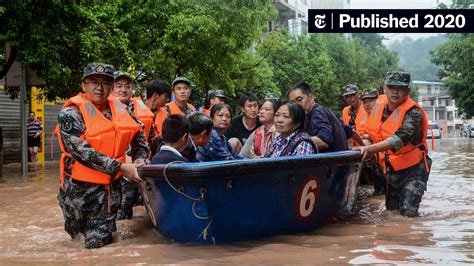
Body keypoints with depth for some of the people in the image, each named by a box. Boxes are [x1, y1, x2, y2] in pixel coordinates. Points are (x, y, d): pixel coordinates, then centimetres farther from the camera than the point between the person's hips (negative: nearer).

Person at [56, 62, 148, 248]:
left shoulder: (119, 109, 4)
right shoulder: (71, 114, -12)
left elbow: (138, 133, 21)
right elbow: (82, 151, -22)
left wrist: (140, 158, 4)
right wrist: (121, 167, -25)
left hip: (110, 187, 3)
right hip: (80, 186, -3)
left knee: (100, 244, 5)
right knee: (76, 234, 15)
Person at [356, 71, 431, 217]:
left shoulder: (413, 112, -21)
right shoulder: (379, 107, 0)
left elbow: (400, 138, -37)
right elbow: (373, 133, 20)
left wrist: (371, 149, -44)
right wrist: (366, 146, 5)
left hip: (413, 168, -7)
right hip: (392, 169, 7)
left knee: (408, 212, -15)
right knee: (391, 209, 15)